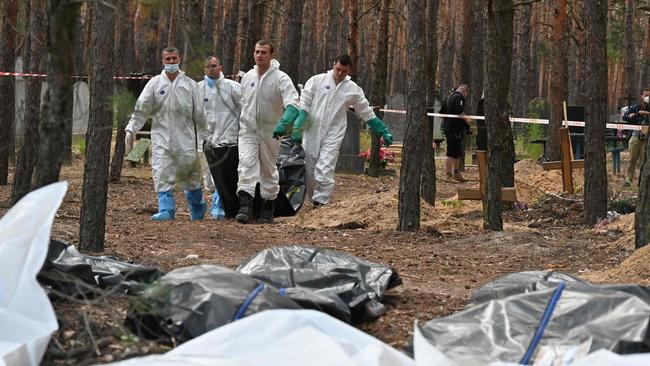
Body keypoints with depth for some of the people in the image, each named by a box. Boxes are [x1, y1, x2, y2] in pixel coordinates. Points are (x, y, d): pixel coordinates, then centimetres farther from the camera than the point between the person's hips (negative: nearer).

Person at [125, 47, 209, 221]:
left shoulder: (190, 85, 4)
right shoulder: (155, 83, 4)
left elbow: (199, 114, 7)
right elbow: (141, 109, 2)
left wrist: (204, 138, 5)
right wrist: (131, 130, -7)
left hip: (185, 138, 0)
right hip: (161, 137, 0)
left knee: (190, 177, 7)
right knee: (162, 176, -10)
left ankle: (198, 210, 25)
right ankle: (166, 210, -10)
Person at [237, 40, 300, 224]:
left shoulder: (280, 78, -11)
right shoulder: (247, 77, 5)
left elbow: (293, 103, -23)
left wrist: (285, 121, -41)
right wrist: (239, 124, 16)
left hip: (270, 132, -2)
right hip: (248, 131, 2)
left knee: (269, 170, 10)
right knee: (246, 164, -17)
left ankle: (268, 209, 22)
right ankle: (245, 206, -27)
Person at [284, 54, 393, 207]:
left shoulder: (353, 89, 5)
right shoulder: (317, 81, 2)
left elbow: (367, 113, 14)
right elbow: (304, 104, 0)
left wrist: (384, 131, 14)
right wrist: (298, 127, -12)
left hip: (333, 135, -1)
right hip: (312, 132, 1)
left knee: (325, 171, -16)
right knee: (309, 170, 6)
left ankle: (320, 202, -16)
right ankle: (314, 198, 22)